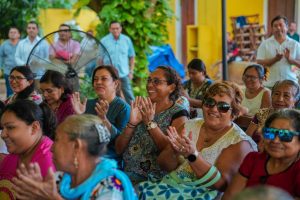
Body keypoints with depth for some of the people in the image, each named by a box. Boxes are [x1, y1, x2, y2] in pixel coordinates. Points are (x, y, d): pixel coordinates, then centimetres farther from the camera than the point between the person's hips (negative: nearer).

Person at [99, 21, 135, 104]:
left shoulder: (127, 40, 3)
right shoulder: (104, 41, 0)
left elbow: (132, 57, 8)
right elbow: (100, 59, 3)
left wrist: (131, 71, 2)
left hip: (124, 74, 0)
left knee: (129, 96, 0)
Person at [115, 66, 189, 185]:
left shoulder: (178, 113, 0)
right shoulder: (141, 108, 13)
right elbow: (119, 149, 7)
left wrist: (150, 123, -18)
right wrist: (132, 123, -8)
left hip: (155, 179, -5)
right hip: (128, 174, 5)